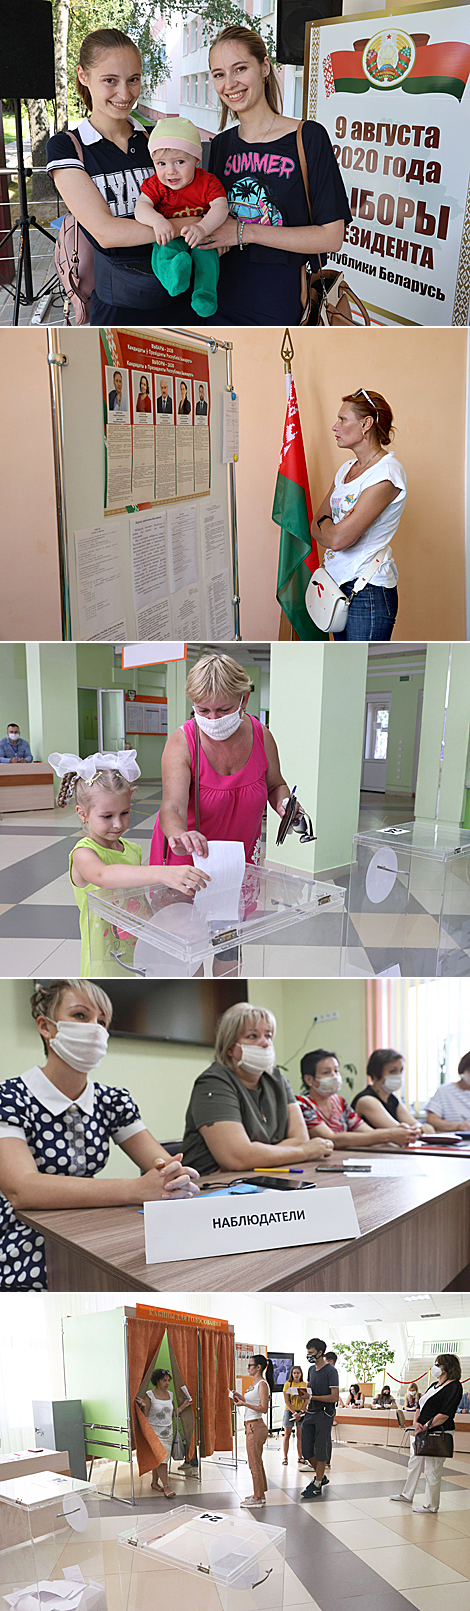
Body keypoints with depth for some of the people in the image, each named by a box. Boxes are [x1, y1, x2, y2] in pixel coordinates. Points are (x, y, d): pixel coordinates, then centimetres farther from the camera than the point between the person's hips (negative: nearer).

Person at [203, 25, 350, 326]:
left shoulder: (308, 138, -7)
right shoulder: (221, 144, 9)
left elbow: (331, 237, -13)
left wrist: (244, 232, -17)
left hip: (283, 310, -4)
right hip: (222, 306, 4)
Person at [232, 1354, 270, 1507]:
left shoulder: (262, 1385, -14)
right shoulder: (254, 1384, 14)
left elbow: (264, 1408, -20)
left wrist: (245, 1403, -24)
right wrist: (240, 1397, 12)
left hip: (256, 1426, -10)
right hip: (251, 1426, 10)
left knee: (254, 1463, -4)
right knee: (257, 1462, 16)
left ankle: (258, 1498, 1)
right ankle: (260, 1494, 24)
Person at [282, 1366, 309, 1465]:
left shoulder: (304, 1385, 6)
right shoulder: (288, 1384, -1)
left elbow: (306, 1400, 3)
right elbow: (286, 1401, -5)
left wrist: (300, 1412, -10)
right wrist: (294, 1413, -14)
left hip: (301, 1413, 2)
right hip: (289, 1411, -2)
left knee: (300, 1435, 2)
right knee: (287, 1435, -1)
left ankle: (300, 1457, 8)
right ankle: (285, 1457, 2)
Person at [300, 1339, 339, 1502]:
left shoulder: (331, 1371, -12)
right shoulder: (312, 1369, 13)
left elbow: (335, 1397, -17)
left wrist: (313, 1397, -20)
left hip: (324, 1414, -8)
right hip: (310, 1413, 8)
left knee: (320, 1450, -2)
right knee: (306, 1449, 7)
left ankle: (317, 1486, 7)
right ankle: (321, 1476, 26)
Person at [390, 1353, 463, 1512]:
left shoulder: (454, 1386, -13)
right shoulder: (435, 1385, 15)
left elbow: (445, 1414, -20)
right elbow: (420, 1406, 15)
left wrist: (426, 1426, -19)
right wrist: (415, 1423, -4)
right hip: (421, 1433, 9)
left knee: (432, 1471, -2)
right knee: (414, 1464, 19)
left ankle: (431, 1506, 9)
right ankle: (407, 1495, 35)